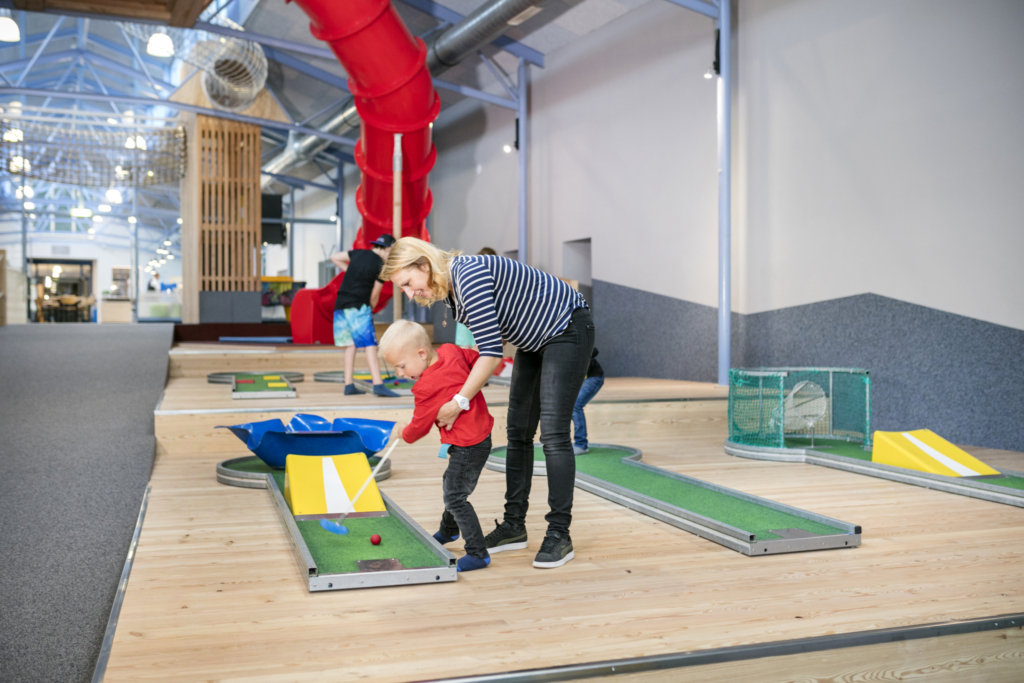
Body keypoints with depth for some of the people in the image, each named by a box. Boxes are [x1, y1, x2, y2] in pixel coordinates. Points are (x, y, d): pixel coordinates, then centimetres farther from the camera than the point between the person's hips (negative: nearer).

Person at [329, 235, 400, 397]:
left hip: (340, 305, 7)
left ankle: (349, 385, 12)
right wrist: (370, 308, 16)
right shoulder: (381, 266, -5)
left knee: (350, 344, 13)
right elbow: (374, 295, -3)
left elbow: (334, 257, 24)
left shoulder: (358, 253, 14)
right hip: (358, 306, -7)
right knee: (370, 345, -10)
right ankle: (378, 384, -19)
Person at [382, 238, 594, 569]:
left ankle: (559, 535, -5)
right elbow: (477, 353, 11)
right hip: (534, 340, 10)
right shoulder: (449, 294, 2)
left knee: (553, 433, -12)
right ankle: (514, 525, 17)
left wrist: (459, 403, -24)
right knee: (518, 431, 9)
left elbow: (492, 353, -31)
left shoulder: (469, 275, -28)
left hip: (567, 329, -10)